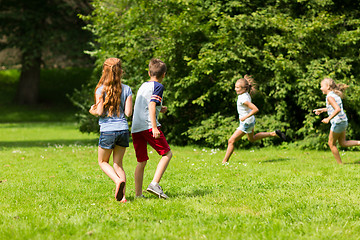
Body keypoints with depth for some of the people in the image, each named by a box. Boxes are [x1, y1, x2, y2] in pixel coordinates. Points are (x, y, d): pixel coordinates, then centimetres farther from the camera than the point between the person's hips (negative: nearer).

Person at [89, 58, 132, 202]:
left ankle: (118, 180, -11)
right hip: (123, 129, 3)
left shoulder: (101, 89, -7)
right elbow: (128, 113, -1)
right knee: (118, 163, 13)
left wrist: (92, 111, 10)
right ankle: (122, 195, 1)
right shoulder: (126, 89, 2)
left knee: (103, 161, 16)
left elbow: (99, 112, -12)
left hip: (107, 131, -3)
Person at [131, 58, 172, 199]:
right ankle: (154, 184, -14)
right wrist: (154, 127, -20)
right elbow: (151, 105, -13)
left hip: (135, 128, 7)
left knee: (141, 161, 12)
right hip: (148, 125, -7)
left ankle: (138, 194, 9)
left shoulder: (143, 86, 22)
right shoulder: (158, 86, 0)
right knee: (167, 153, 2)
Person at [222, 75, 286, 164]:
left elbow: (256, 109, -35)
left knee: (231, 141, -8)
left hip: (246, 123, -10)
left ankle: (224, 162, -4)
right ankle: (274, 134, 31)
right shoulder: (246, 94, -1)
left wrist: (245, 117, -30)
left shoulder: (243, 99, -29)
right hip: (250, 121, 10)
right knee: (252, 139, 34)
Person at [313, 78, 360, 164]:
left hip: (338, 122, -9)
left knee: (331, 144, 6)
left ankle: (340, 163, 11)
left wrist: (328, 119, -27)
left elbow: (338, 109, -28)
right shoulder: (335, 95, 13)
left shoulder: (330, 97, -16)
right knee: (343, 143, 17)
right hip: (343, 121, 9)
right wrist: (322, 110, 27)